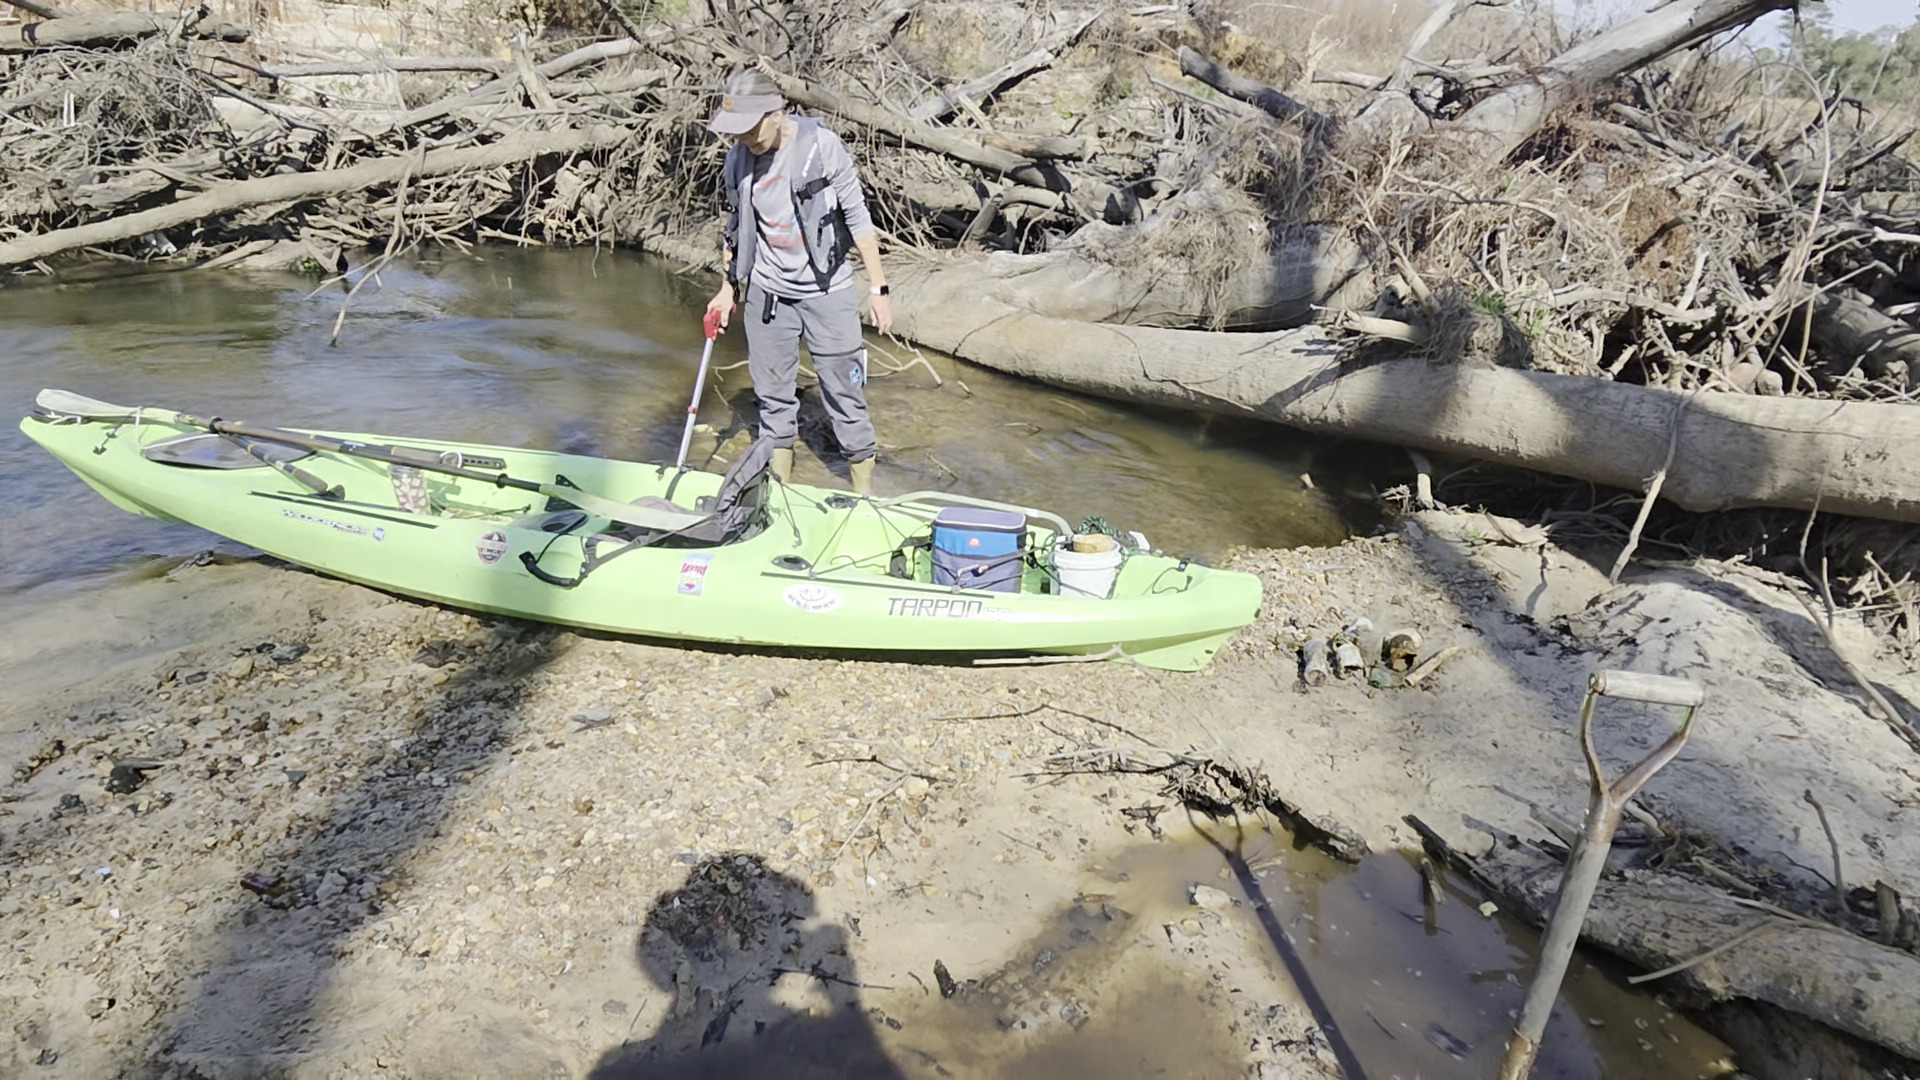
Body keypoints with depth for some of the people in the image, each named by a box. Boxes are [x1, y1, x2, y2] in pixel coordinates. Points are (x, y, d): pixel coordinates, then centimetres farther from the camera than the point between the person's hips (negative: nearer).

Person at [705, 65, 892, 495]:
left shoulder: (821, 144, -14)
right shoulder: (737, 160, -2)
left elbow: (857, 216, -9)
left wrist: (878, 286, -10)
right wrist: (728, 289, 15)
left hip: (827, 290, -4)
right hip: (768, 292, 4)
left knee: (843, 392, 2)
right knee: (772, 392, 12)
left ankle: (864, 490, 16)